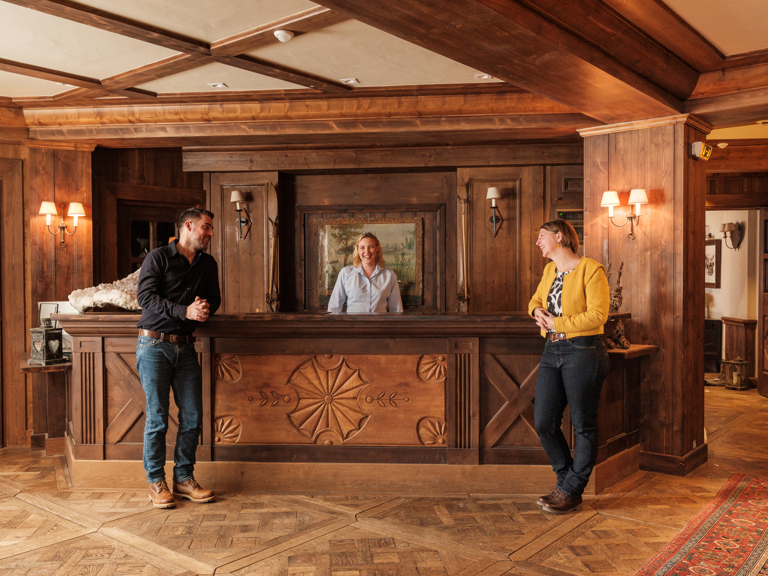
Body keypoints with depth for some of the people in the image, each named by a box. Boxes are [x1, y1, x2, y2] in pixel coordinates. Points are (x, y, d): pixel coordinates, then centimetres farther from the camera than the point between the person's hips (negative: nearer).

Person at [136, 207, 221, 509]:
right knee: (157, 417, -3)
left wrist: (205, 308, -9)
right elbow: (145, 296, -13)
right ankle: (156, 482, 10)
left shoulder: (208, 264, 15)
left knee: (193, 416, 3)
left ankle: (183, 479, 16)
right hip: (154, 345, -5)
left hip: (185, 346, 5)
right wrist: (185, 311, -23)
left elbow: (214, 298, 16)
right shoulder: (158, 257, -3)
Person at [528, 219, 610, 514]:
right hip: (552, 352, 8)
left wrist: (557, 323, -13)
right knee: (543, 423, 6)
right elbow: (535, 299, 24)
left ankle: (572, 492, 14)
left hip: (583, 352, -8)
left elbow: (597, 315, -15)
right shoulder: (549, 270, 15)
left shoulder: (590, 269, -9)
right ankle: (567, 482, 23)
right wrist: (537, 310, 1)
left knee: (583, 426, 3)